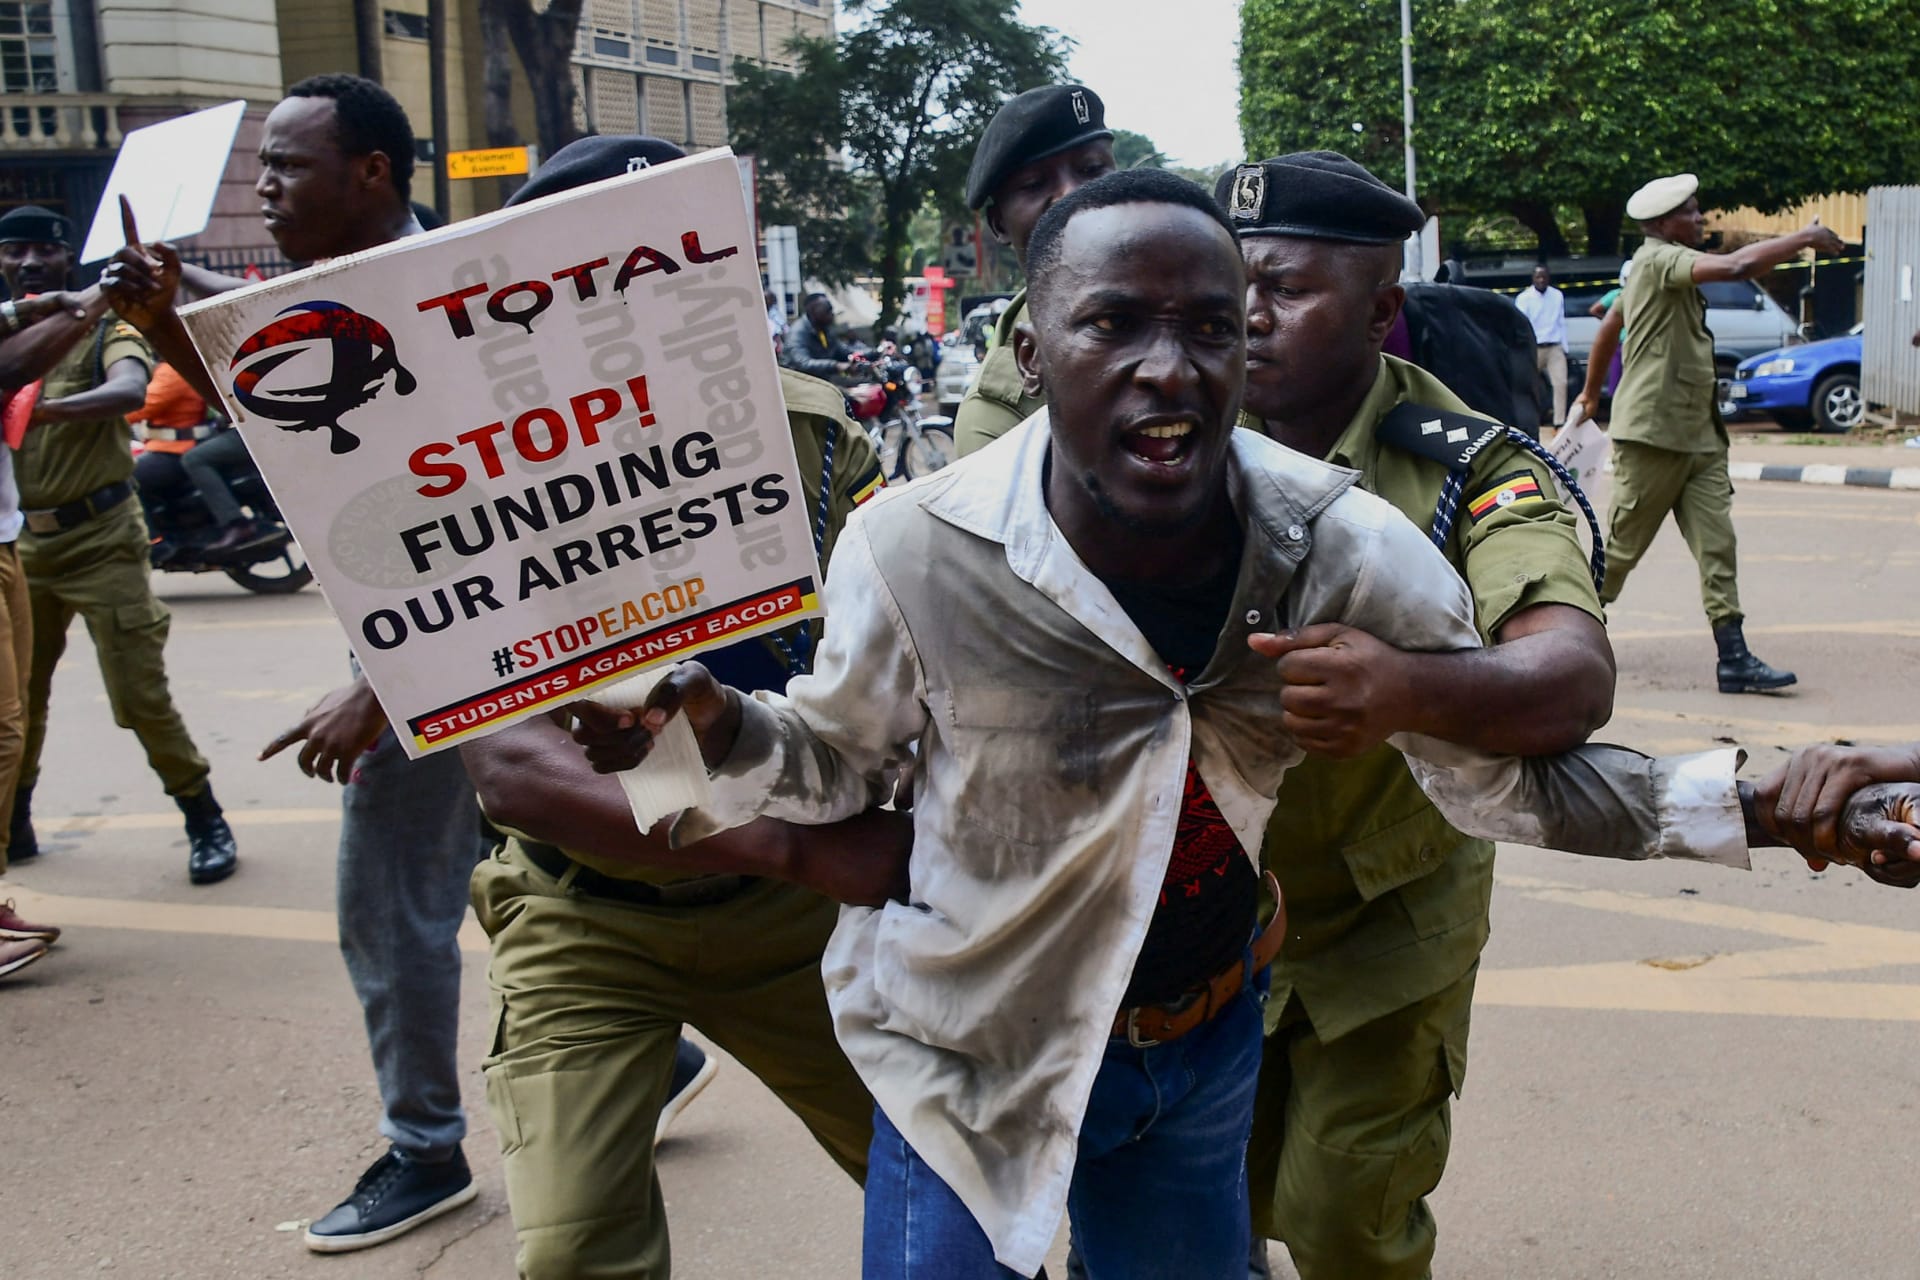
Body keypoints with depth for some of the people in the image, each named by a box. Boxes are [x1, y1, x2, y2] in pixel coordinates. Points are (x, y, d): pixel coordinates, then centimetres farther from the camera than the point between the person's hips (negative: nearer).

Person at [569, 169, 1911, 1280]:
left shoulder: (1349, 554, -18)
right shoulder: (915, 553, -24)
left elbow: (1504, 774, -8)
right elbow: (839, 756, -6)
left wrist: (1749, 805, -20)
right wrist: (716, 730, -27)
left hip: (1208, 1037, 3)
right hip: (971, 1054, -2)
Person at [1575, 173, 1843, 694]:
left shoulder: (1664, 266, 18)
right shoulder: (1658, 259, -13)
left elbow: (1608, 328, 28)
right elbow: (1736, 266, -29)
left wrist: (1592, 393, 37)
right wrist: (1805, 237, -18)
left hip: (1698, 434, 9)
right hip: (1652, 433, -9)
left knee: (1717, 543, -1)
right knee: (1621, 546, 2)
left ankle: (1733, 659, -3)